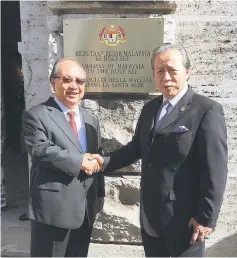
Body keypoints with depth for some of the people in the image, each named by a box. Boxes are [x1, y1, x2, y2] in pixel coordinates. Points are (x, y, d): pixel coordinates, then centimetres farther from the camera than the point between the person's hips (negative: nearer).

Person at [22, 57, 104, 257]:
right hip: (54, 208, -6)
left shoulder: (91, 119, 14)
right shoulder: (36, 115, -7)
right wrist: (79, 161, -20)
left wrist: (99, 196, 13)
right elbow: (40, 150, -23)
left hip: (86, 208, 6)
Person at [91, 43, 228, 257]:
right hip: (150, 214, 7)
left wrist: (206, 217, -16)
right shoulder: (150, 108, 8)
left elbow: (215, 170, -16)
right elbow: (137, 147, 16)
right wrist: (106, 162, 4)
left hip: (185, 217, -6)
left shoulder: (207, 110, -14)